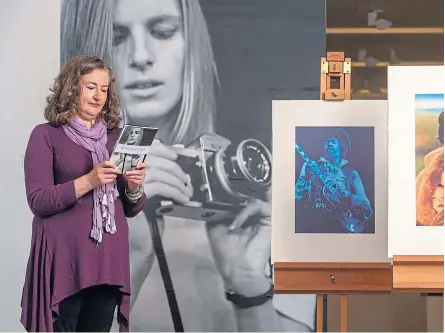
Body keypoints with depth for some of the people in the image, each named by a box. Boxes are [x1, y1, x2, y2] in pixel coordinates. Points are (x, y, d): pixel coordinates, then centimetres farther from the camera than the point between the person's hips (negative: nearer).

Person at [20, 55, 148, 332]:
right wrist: (89, 181, -20)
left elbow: (131, 209, 15)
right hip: (63, 259, -4)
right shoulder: (46, 135, 0)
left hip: (109, 258, 4)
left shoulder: (116, 137, 13)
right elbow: (38, 201, -10)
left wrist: (134, 187, -7)